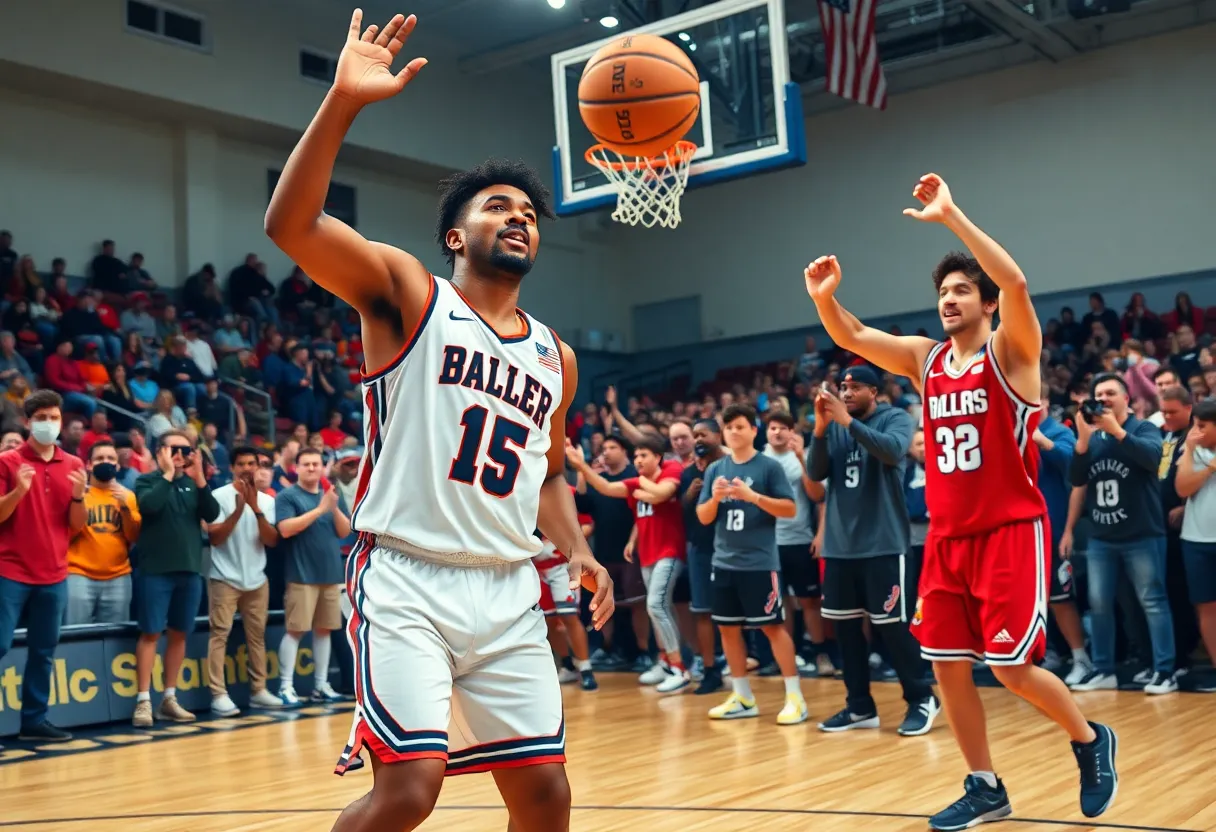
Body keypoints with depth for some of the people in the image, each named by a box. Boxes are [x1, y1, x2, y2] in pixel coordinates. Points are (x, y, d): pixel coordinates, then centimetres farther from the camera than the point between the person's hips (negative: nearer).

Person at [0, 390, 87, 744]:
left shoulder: (73, 465, 8)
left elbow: (76, 525, 7)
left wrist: (78, 495, -12)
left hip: (53, 574, 4)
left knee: (44, 650, 7)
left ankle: (34, 720, 15)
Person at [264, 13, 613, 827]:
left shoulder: (556, 357, 16)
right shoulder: (407, 292, 0)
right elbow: (291, 225, -16)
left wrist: (576, 548, 10)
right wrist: (344, 102, -25)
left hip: (508, 590, 6)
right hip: (406, 578, -5)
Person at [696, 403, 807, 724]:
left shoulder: (769, 466, -4)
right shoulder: (714, 469, 9)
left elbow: (790, 509, -10)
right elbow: (703, 517, 9)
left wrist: (753, 496, -21)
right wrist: (715, 497, -11)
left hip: (759, 562, -5)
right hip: (724, 562, 6)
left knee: (772, 626, -4)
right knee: (728, 627, 9)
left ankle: (795, 697, 4)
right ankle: (742, 697, 21)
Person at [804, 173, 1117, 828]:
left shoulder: (1011, 352, -7)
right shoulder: (925, 358, 8)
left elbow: (1016, 284, -26)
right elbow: (850, 338, 5)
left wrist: (950, 216, -28)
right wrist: (825, 299, -16)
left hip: (1010, 533, -6)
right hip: (947, 537, 6)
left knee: (1011, 667, -7)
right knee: (946, 666, 5)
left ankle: (1090, 741, 22)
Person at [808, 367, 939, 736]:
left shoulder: (896, 418, -3)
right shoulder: (836, 425, 10)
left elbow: (893, 451, -23)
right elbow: (816, 474, 2)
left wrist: (848, 422, -29)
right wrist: (821, 427, -12)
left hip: (883, 543, -5)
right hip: (839, 544, 6)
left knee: (892, 625, -2)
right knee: (845, 625, 9)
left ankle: (922, 699, 14)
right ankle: (860, 706, 20)